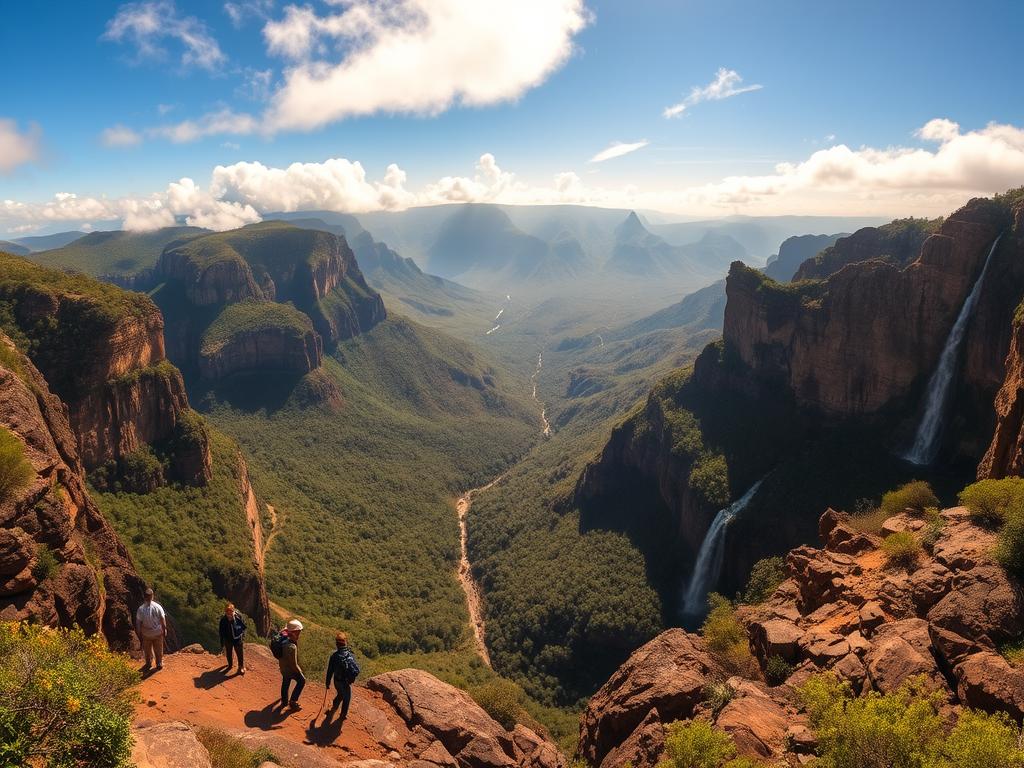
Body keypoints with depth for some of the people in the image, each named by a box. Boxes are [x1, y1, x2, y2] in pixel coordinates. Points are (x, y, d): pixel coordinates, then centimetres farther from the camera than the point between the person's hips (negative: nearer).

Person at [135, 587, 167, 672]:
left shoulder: (141, 609, -23)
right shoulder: (158, 607, -22)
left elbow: (138, 623, -14)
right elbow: (163, 621, -13)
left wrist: (139, 636, 1)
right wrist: (164, 630, 4)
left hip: (146, 635, 0)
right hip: (158, 633, 0)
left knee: (147, 650, 24)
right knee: (158, 650, 21)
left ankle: (149, 664, 43)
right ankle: (159, 664, 38)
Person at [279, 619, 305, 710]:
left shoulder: (284, 637, -17)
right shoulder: (291, 647, -40)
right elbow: (294, 664, -27)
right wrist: (301, 673, -13)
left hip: (283, 665, 8)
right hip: (290, 668, -8)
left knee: (285, 682, 28)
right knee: (302, 681, 15)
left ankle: (284, 701, 49)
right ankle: (293, 701, 24)